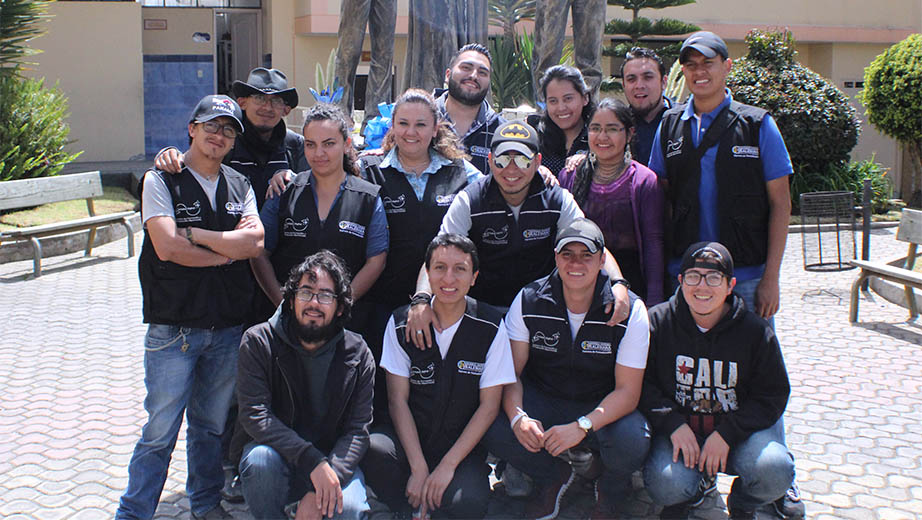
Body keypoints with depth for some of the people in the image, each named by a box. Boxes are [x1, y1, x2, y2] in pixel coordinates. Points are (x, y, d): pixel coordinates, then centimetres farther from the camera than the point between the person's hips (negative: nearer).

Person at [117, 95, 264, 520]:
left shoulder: (239, 186, 10)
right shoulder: (161, 181, -2)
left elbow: (255, 242, -6)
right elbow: (167, 248, -15)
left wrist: (191, 233, -11)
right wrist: (229, 249, -7)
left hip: (228, 327, 4)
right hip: (173, 328, -4)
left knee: (213, 424, 14)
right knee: (160, 430, -1)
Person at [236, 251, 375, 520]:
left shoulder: (357, 354, -4)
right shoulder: (258, 342, -7)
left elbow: (358, 430, -9)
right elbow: (254, 414, -17)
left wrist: (321, 489, -25)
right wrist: (312, 461, -30)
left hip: (334, 459, 0)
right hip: (277, 450, 0)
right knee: (261, 459, -34)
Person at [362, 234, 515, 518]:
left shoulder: (491, 326, -6)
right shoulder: (401, 322, -2)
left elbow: (489, 404, -5)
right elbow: (398, 399, -4)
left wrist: (448, 465, -14)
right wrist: (419, 468, -15)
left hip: (463, 444, -1)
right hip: (410, 438, 1)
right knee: (373, 450, -32)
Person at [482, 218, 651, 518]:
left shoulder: (630, 310, -15)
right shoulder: (529, 301, -10)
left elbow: (627, 391, -16)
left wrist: (581, 427, -32)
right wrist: (518, 417, -30)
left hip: (602, 408, -1)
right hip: (542, 401, 2)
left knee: (632, 442, -34)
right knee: (495, 431, -27)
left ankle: (610, 493, 6)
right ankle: (554, 477, 7)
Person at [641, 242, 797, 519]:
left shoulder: (754, 330, -5)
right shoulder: (657, 322, -5)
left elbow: (772, 395, -2)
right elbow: (641, 383, -3)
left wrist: (727, 433, -15)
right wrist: (673, 424, -18)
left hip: (741, 427, 1)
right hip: (678, 429, 0)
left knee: (774, 472, -29)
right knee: (665, 485, -30)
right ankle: (687, 496, 12)